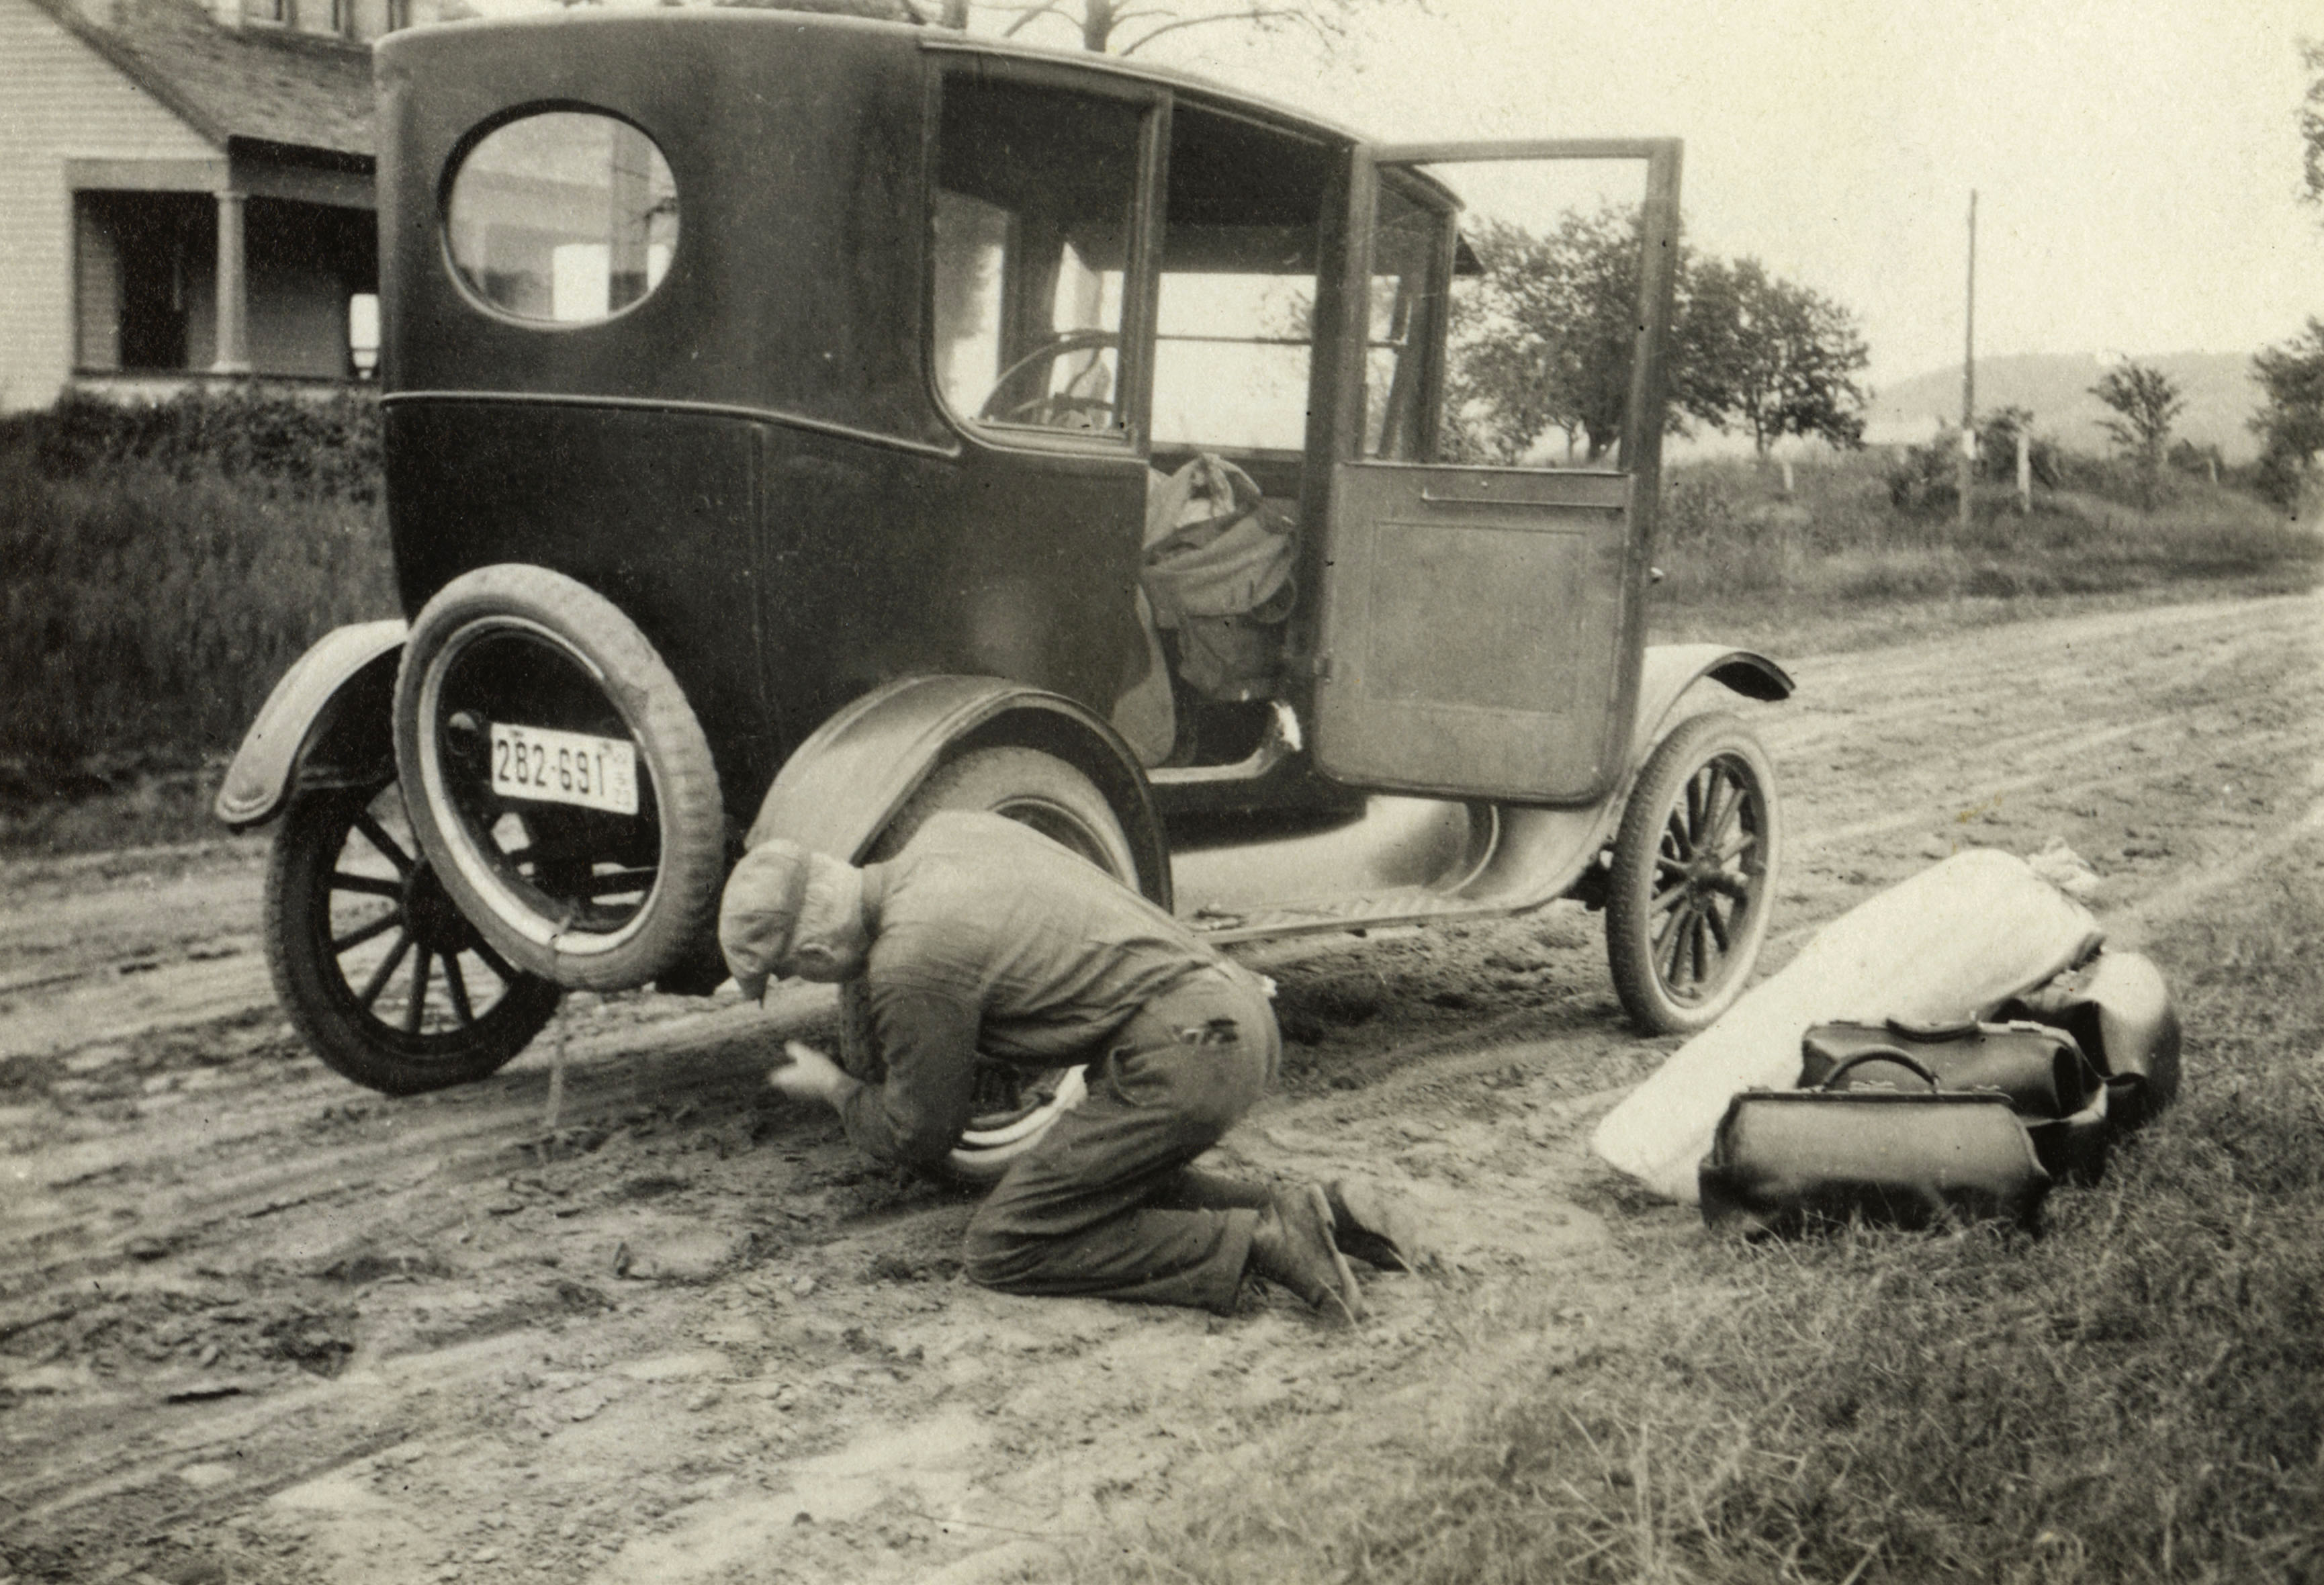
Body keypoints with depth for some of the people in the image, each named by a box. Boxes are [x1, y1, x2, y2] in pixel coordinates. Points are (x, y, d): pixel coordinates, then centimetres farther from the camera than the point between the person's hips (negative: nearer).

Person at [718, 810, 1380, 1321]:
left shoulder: (910, 964, -13)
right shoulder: (944, 829, 11)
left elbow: (920, 1138, 2)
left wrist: (832, 1087, 20)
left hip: (1180, 1056, -9)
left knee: (1001, 1249, 0)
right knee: (1103, 1178, 28)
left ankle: (1253, 1244, -9)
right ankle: (1279, 1211, 11)